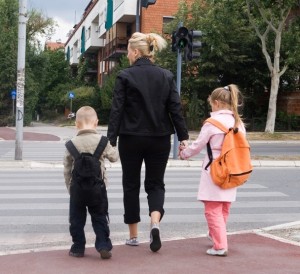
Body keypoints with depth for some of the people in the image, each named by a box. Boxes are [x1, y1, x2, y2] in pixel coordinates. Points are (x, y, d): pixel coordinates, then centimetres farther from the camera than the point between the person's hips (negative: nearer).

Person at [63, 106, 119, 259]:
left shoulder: (72, 143, -3)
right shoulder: (101, 141, -7)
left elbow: (67, 168, 2)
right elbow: (113, 157, 6)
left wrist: (69, 187, 14)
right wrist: (113, 148, 27)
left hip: (77, 186, 1)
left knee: (77, 219, 12)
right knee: (99, 218, 10)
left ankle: (78, 248, 17)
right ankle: (103, 246, 5)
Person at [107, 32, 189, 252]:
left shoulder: (125, 76, -7)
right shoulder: (166, 76, 2)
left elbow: (117, 111, -10)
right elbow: (176, 109, 0)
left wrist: (111, 139, -8)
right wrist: (183, 137, 3)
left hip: (131, 139, -2)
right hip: (160, 139, 2)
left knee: (131, 185, 12)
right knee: (155, 183, 13)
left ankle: (133, 235, 18)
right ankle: (155, 223, -13)